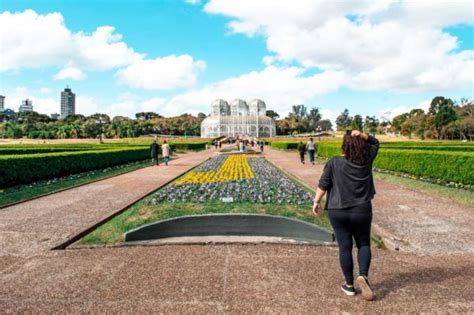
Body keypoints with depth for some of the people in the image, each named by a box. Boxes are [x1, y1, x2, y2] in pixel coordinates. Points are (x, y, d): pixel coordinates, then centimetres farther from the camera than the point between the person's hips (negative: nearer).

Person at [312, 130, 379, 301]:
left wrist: (317, 201, 5)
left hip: (338, 211, -1)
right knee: (364, 244, 18)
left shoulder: (334, 162, -9)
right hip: (361, 211, 1)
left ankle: (349, 285, 17)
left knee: (345, 247, 8)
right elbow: (374, 142, 14)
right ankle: (363, 275, -3)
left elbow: (323, 184, -6)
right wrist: (362, 135, -4)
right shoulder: (366, 160, -3)